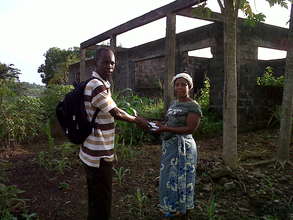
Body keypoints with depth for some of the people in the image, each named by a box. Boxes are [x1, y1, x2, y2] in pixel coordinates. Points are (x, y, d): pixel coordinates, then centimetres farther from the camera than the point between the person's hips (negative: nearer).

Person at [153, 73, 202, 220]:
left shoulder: (193, 106, -12)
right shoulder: (174, 103, 12)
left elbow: (190, 129, -19)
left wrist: (166, 128, -22)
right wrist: (161, 126, -1)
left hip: (182, 147, -8)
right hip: (169, 146, 8)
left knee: (180, 180, 3)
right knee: (170, 178, 16)